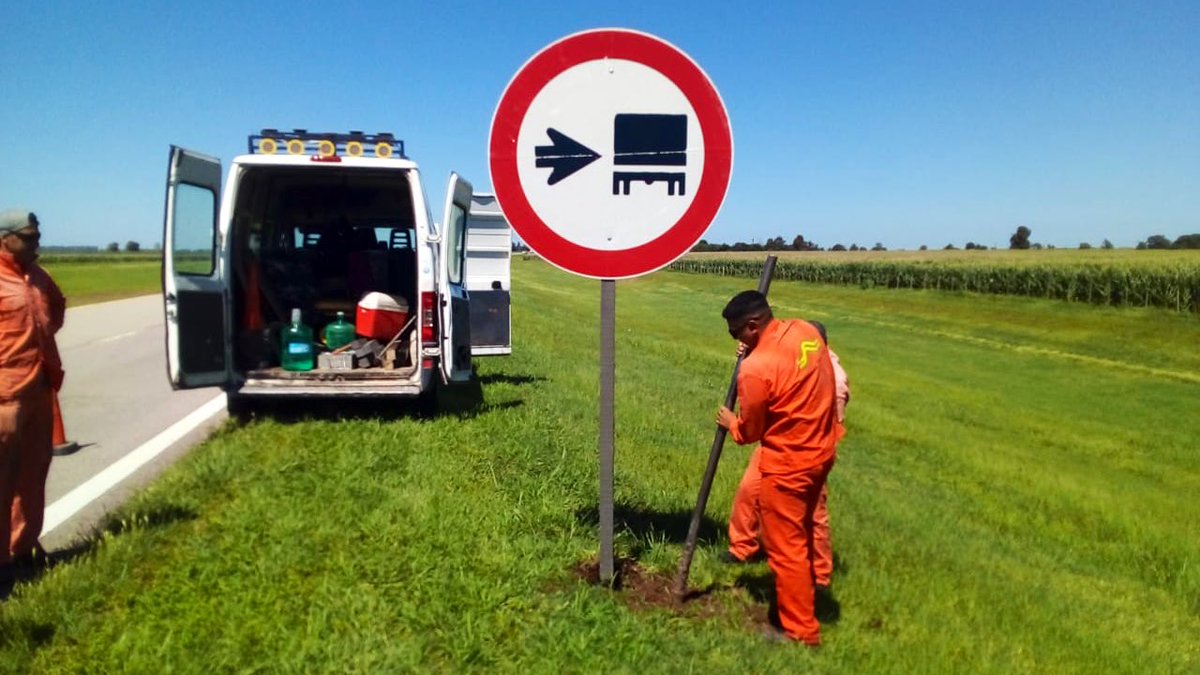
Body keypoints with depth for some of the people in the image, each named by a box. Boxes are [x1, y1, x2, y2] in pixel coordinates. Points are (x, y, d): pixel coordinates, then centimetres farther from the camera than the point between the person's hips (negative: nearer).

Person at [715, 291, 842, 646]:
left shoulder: (756, 368, -25)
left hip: (788, 465, -8)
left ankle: (801, 631, 19)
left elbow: (750, 431, -10)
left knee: (787, 548, 7)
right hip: (822, 451, 8)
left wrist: (730, 422, 10)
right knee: (800, 534, 26)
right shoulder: (807, 331, -4)